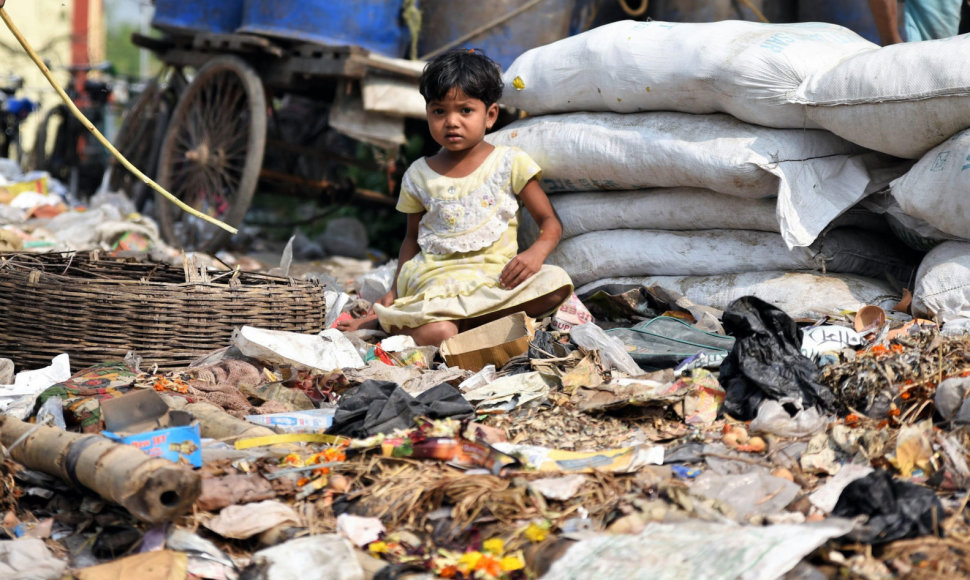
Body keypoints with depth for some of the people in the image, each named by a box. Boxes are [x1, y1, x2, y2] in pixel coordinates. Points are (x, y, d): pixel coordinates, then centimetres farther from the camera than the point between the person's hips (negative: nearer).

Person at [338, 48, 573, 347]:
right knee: (436, 333, -38)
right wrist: (395, 291, 11)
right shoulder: (418, 175, 13)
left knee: (556, 283, -32)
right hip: (434, 276, -2)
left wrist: (536, 252, -16)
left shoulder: (510, 163, 7)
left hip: (495, 275, 2)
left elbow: (550, 222, 7)